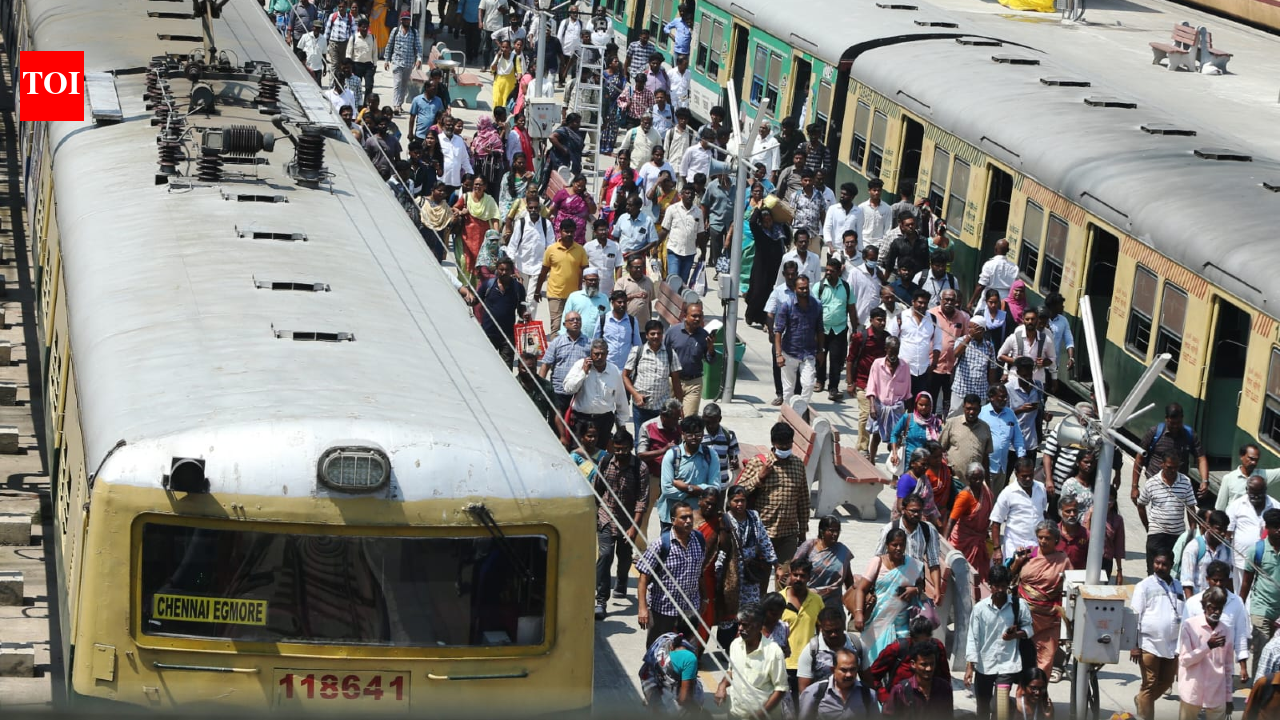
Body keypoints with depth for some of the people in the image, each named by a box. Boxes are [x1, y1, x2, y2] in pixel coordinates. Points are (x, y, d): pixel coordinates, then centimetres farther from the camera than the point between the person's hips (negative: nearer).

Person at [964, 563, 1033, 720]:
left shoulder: (1019, 606, -6)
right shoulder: (980, 608, -8)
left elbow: (1028, 628, 7)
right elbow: (973, 638, -7)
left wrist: (1016, 635, -16)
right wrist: (969, 666, -13)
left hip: (1008, 663, -2)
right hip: (984, 664, 2)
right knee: (983, 706, 14)